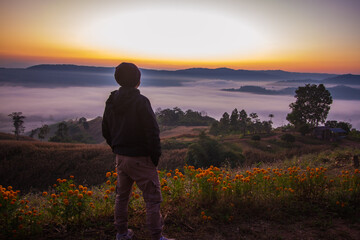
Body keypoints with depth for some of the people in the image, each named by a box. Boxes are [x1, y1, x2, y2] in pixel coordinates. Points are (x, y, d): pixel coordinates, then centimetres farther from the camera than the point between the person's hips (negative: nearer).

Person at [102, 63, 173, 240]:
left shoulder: (111, 102, 5)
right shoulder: (140, 101, -18)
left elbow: (106, 131, 13)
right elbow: (152, 131, -20)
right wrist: (155, 155, -9)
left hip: (121, 157, 8)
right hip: (140, 159, -7)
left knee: (122, 195, 21)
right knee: (152, 198, 4)